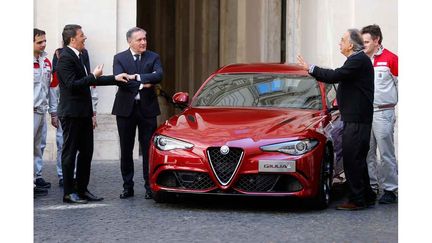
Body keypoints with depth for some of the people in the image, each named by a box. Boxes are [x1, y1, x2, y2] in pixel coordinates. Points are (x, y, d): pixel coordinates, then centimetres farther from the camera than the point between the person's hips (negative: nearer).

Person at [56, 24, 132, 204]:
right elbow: (73, 84, -22)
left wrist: (115, 78, 18)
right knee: (70, 153, -2)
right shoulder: (65, 58, -15)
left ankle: (82, 189, 19)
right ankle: (68, 192, 3)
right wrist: (93, 76, -15)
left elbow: (89, 80, 21)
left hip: (83, 113, 9)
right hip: (71, 113, -9)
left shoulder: (78, 56, 15)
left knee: (86, 152, 12)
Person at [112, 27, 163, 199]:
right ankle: (128, 187, 14)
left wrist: (138, 77, -18)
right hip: (126, 109, 0)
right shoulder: (119, 58, 3)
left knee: (148, 150, 1)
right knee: (126, 151, 6)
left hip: (147, 109, 0)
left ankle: (150, 187, 7)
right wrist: (142, 85, -16)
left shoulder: (153, 57, 6)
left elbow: (158, 75, -13)